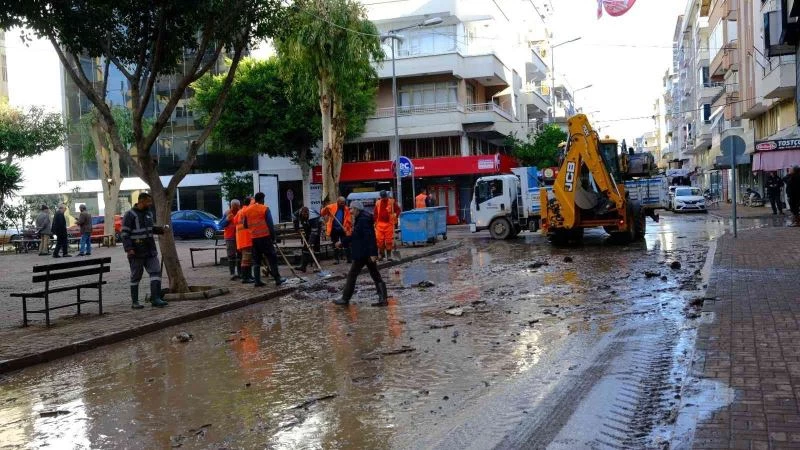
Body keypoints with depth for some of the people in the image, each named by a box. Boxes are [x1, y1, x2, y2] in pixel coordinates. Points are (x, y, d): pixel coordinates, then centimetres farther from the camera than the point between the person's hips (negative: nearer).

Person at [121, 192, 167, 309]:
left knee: (156, 272, -5)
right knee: (136, 276, 5)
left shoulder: (149, 213, 12)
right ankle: (134, 302, 14)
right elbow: (124, 234, -13)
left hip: (150, 251, 6)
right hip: (136, 253, -6)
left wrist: (161, 229, 7)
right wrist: (129, 249, -22)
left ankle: (155, 298, -5)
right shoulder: (130, 215, -10)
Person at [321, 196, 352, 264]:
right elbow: (323, 213, 0)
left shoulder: (347, 209, -2)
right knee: (335, 245, 9)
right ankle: (336, 259, 18)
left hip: (343, 230, -1)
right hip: (334, 229, 1)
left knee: (346, 245, 3)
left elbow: (349, 220, -4)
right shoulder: (332, 207, -2)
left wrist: (349, 229, -16)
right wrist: (325, 209, -21)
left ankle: (349, 259, 8)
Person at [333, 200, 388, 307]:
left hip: (362, 254, -10)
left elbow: (370, 237, -23)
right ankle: (383, 299, 5)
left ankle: (345, 299, 9)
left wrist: (372, 253, -27)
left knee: (352, 275, 1)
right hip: (369, 254, 10)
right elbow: (355, 237, 25)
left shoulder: (363, 220, -16)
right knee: (375, 276, 7)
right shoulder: (361, 219, 15)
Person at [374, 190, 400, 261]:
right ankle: (380, 255, 9)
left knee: (389, 240, -2)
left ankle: (389, 255, 8)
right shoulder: (378, 203, 9)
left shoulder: (392, 202, 2)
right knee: (380, 240, -2)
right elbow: (375, 214, 16)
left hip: (389, 224, -2)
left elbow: (398, 210, 9)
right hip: (380, 224, 2)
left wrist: (395, 216, -3)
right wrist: (375, 222, 10)